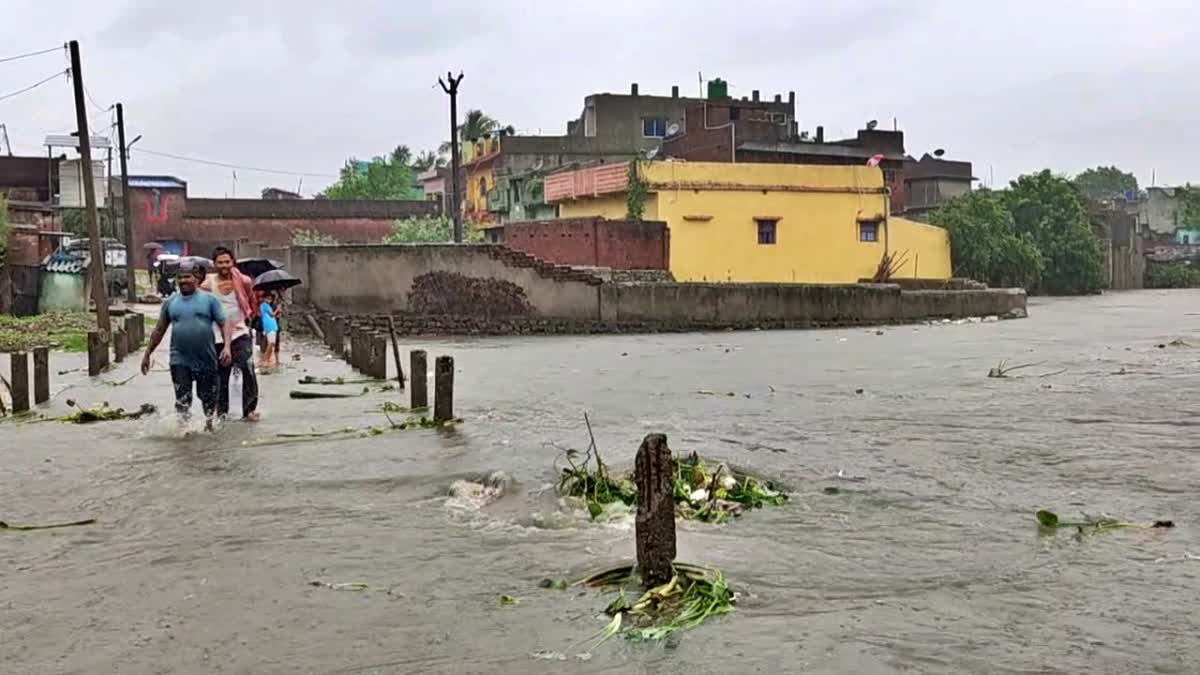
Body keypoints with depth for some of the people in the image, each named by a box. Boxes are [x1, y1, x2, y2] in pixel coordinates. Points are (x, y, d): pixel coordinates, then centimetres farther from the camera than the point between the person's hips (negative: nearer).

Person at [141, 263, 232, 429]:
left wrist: (227, 346, -18)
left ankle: (209, 424, 34)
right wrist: (147, 354, 15)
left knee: (208, 397, 12)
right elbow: (159, 330, 15)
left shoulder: (209, 299, 1)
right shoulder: (170, 302, 8)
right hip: (180, 361, 1)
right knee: (182, 400, -5)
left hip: (206, 360, -1)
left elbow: (224, 324, -4)